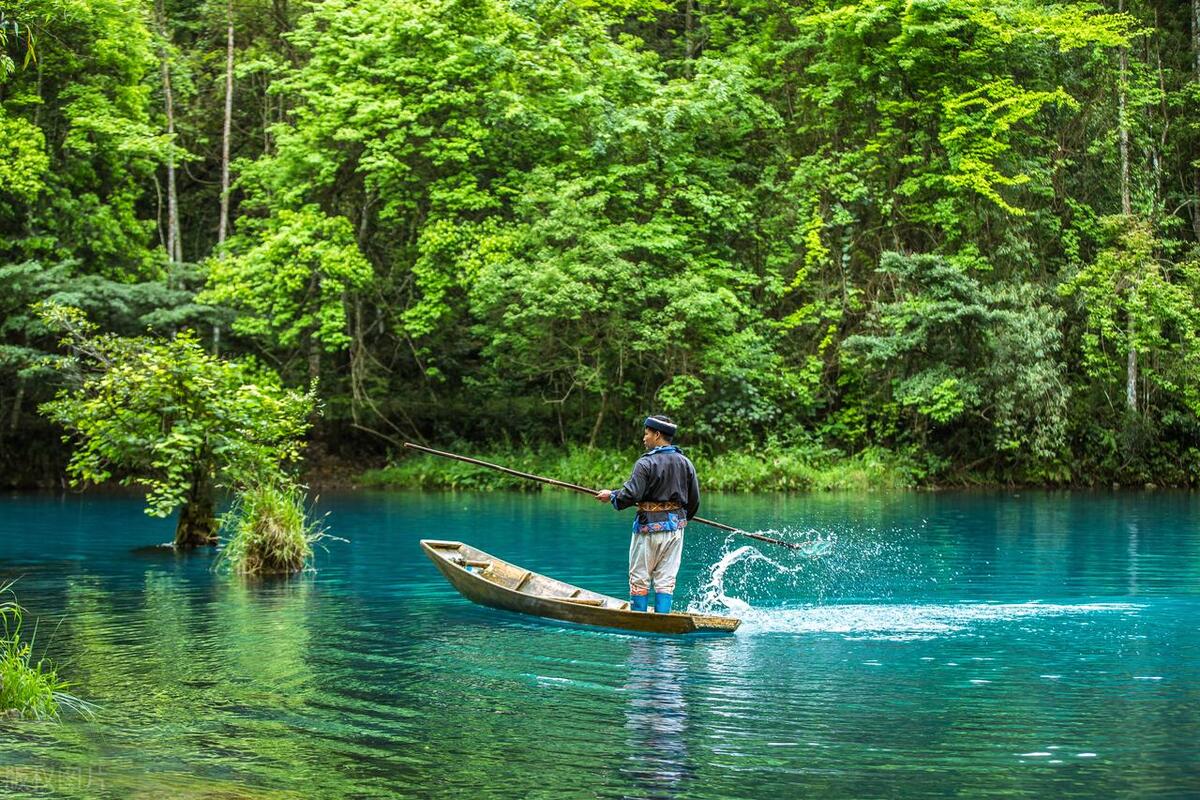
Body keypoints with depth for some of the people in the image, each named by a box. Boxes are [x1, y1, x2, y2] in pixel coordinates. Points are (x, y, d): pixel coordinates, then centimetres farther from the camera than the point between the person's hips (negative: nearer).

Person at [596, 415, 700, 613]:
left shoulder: (646, 463, -14)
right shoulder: (685, 463, 4)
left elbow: (631, 495, -20)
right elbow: (694, 499, 8)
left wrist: (612, 496, -1)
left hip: (649, 527, -5)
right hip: (676, 527, 5)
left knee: (639, 578, 4)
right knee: (666, 579, 8)